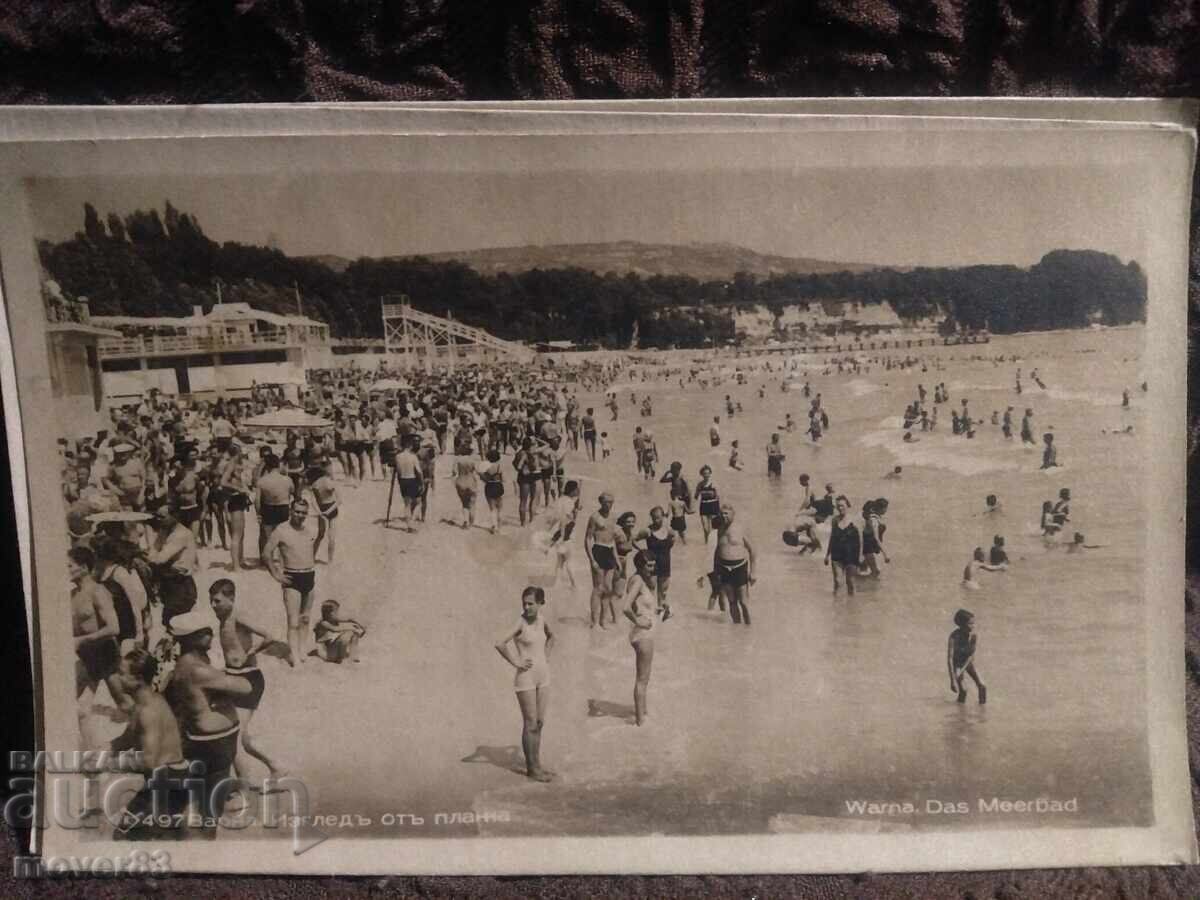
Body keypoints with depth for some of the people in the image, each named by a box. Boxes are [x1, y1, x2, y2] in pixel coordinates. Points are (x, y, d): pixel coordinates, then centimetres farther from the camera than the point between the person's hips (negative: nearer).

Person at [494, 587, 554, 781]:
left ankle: (536, 765, 24)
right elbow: (499, 644, -28)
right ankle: (532, 768, 12)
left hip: (543, 677, 6)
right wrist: (516, 663, -20)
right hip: (526, 678, -6)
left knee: (539, 723, 13)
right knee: (530, 724, 1)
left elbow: (551, 637, 25)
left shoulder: (542, 620, 3)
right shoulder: (520, 622, -15)